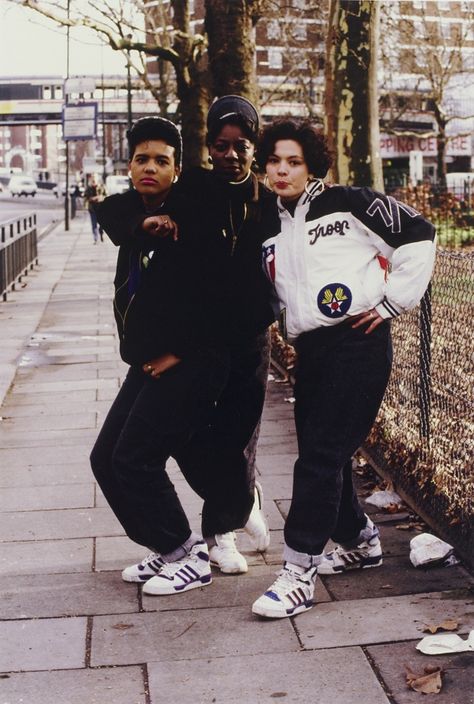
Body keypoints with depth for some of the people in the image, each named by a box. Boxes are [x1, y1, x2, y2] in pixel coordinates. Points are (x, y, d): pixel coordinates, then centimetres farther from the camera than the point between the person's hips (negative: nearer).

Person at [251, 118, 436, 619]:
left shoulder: (347, 204, -3)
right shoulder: (268, 227, 14)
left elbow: (418, 234, -2)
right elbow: (272, 290, 28)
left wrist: (393, 300, -5)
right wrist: (290, 327, 12)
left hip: (358, 341, -7)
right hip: (309, 348, 7)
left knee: (322, 453, -10)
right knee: (320, 453, 12)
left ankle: (299, 573, -6)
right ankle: (359, 541, 35)